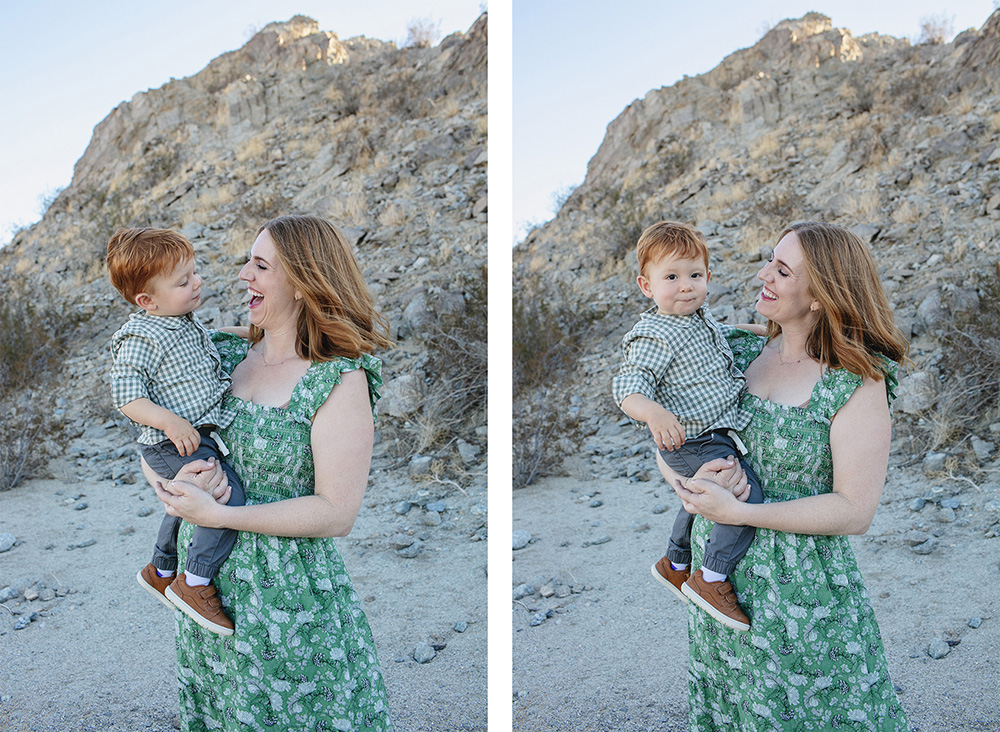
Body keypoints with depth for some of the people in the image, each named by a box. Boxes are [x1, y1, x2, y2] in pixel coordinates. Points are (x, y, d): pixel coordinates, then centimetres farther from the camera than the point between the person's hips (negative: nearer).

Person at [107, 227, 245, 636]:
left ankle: (160, 571, 51)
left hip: (201, 437, 10)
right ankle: (195, 583, -11)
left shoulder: (187, 321, 8)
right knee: (228, 498, -23)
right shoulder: (140, 339, -20)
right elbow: (126, 395, -23)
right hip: (176, 445, -10)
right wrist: (171, 422, -31)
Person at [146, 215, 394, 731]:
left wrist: (217, 515, -22)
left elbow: (337, 513, -20)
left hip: (290, 599, -6)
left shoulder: (342, 381, -15)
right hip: (212, 588, 6)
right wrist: (171, 483, -13)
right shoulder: (229, 358, 4)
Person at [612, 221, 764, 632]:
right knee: (747, 495, -22)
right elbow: (629, 389, -31)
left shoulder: (703, 318, 6)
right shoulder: (654, 337, -23)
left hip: (720, 434, 10)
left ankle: (675, 564, 50)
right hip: (692, 443, -10)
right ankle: (711, 579, -9)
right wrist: (655, 412, -50)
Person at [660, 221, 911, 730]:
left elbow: (855, 511, -19)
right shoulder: (744, 355, 2)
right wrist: (681, 474, -15)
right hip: (720, 579, 5)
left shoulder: (860, 383, -15)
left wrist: (736, 512, -23)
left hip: (800, 590, -5)